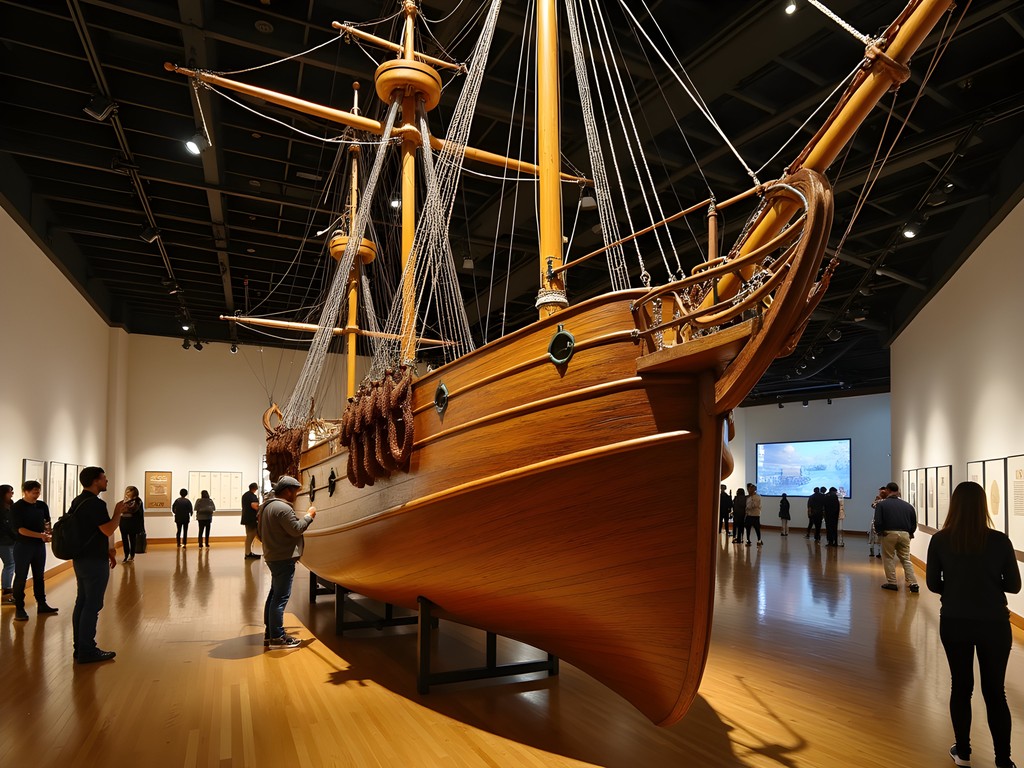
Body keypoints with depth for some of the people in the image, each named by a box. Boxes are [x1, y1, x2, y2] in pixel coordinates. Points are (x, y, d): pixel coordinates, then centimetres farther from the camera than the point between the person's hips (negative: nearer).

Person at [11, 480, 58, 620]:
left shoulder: (42, 505, 4)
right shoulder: (17, 507, -10)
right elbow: (20, 529, -17)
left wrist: (48, 529, -9)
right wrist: (40, 535, -25)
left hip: (40, 545, 5)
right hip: (23, 546, -5)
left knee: (39, 576, 13)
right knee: (21, 578, 1)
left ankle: (41, 605, 22)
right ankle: (19, 608, 9)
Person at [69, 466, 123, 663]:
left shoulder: (78, 501, 12)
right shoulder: (95, 503, -19)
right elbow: (108, 530, -23)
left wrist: (107, 550, 22)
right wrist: (118, 512, -10)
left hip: (80, 558, 10)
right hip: (94, 562, -10)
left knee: (82, 603, 14)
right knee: (92, 606, -3)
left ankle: (79, 647, 20)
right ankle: (87, 651, 2)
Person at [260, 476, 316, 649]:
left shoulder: (268, 505, 14)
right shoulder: (283, 508, -19)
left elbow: (261, 533, 20)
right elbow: (296, 529, -20)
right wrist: (309, 515, -9)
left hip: (273, 556, 11)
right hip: (284, 558, -11)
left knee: (274, 594, 17)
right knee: (281, 598, -7)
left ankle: (269, 632, 24)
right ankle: (277, 638, -4)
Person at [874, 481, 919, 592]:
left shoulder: (881, 504, -1)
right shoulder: (907, 505, 10)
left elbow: (877, 522, -9)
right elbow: (914, 523, 11)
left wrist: (879, 532, 7)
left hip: (889, 533, -3)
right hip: (904, 534, 3)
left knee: (888, 558, 9)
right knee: (906, 559, 13)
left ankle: (891, 582, 8)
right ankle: (913, 583, 5)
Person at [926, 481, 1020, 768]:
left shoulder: (939, 541, -10)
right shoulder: (1000, 541, -11)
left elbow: (933, 584, -1)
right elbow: (1013, 585, -2)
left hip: (954, 623, 1)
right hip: (993, 624, 0)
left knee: (960, 686, 14)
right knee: (995, 691, 12)